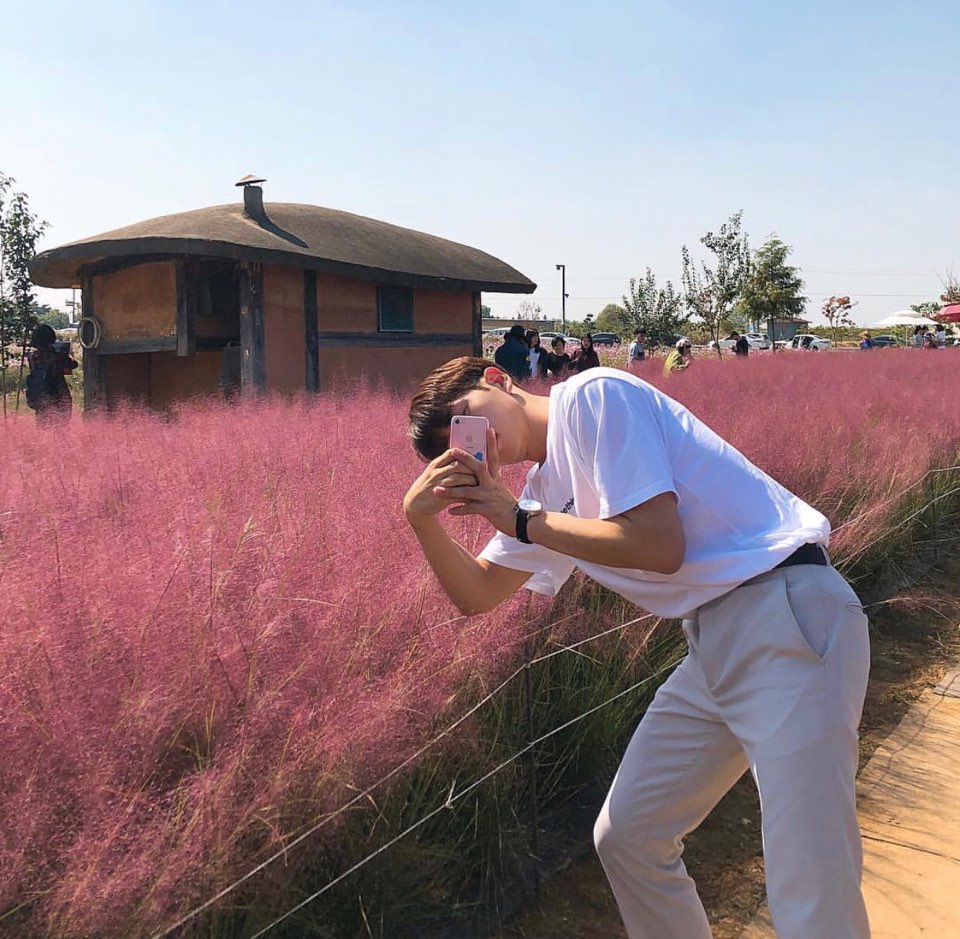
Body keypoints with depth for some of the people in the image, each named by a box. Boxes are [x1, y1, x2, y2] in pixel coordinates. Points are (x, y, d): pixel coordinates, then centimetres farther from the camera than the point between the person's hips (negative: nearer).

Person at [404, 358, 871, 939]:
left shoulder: (591, 395, -10)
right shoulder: (546, 487, 15)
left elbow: (660, 547, -18)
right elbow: (478, 594, 18)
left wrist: (520, 519, -9)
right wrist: (421, 517, 2)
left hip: (786, 617, -9)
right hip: (715, 642, 9)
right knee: (625, 839, 15)